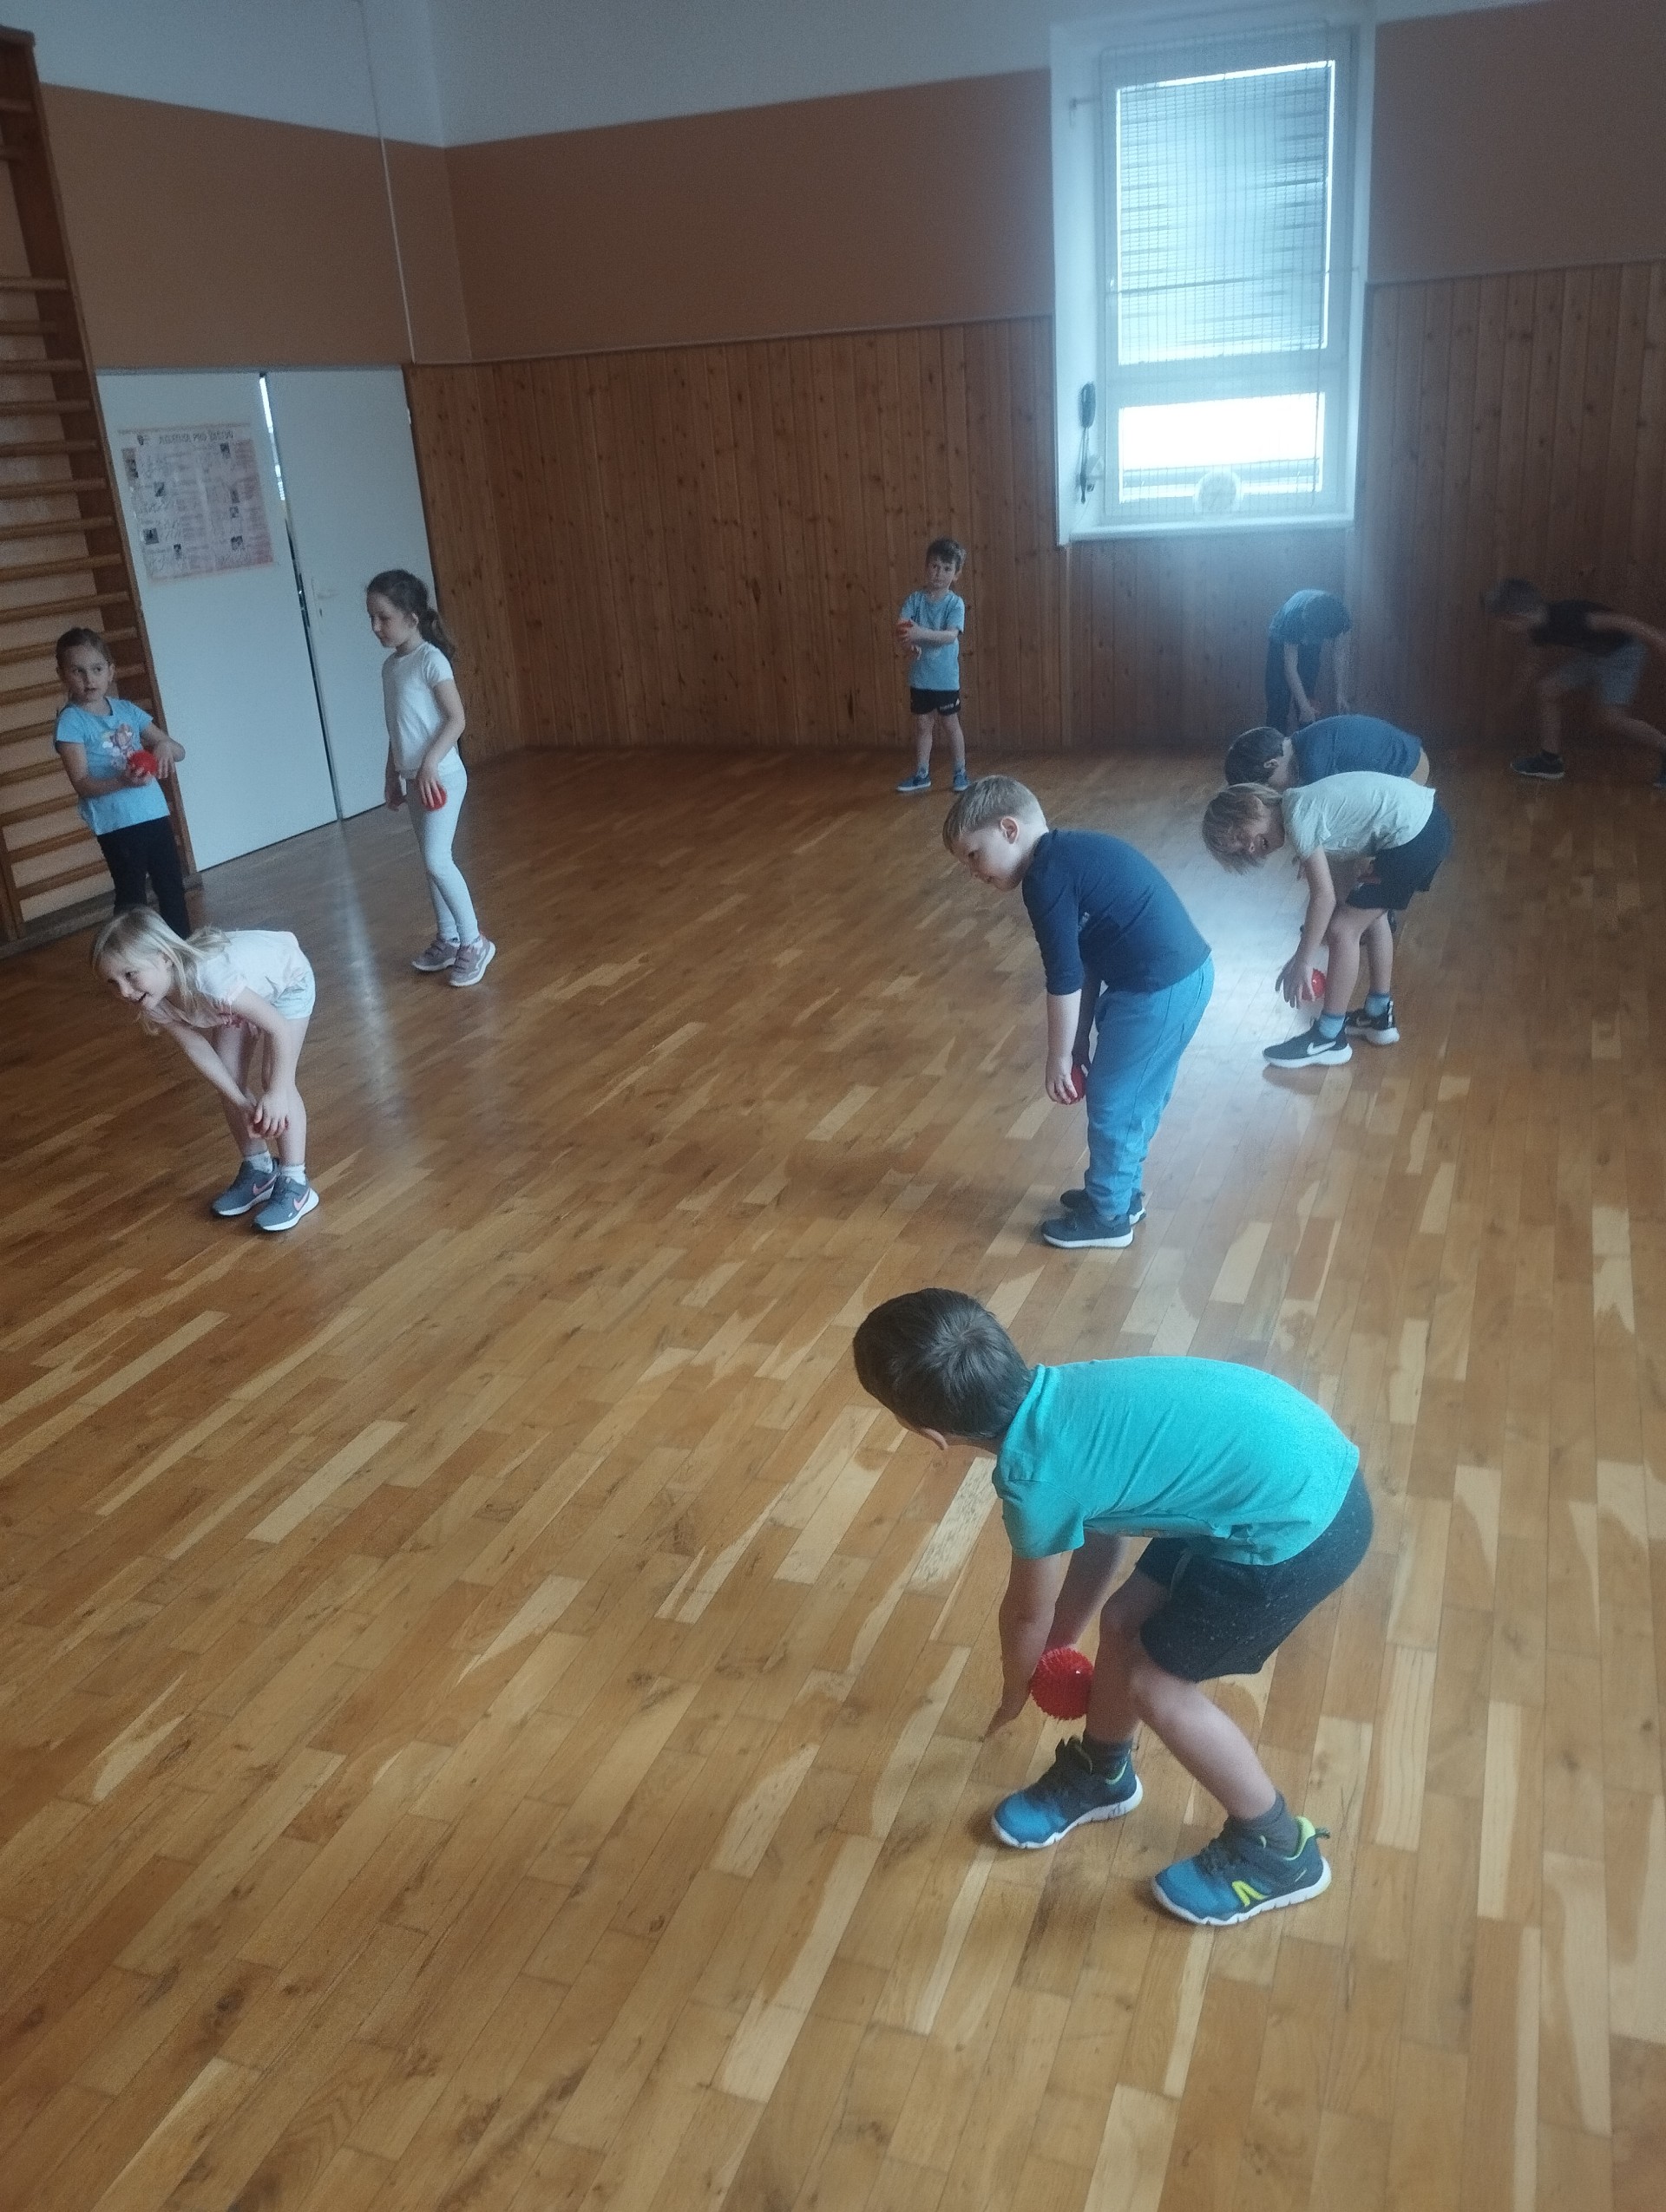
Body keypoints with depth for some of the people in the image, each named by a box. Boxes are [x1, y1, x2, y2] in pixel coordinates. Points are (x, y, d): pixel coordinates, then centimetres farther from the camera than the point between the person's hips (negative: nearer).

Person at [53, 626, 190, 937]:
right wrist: (122, 781, -32)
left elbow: (179, 751, 9)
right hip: (117, 825, -5)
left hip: (155, 814, 5)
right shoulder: (70, 721, -8)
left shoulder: (127, 709, 6)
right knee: (132, 897, 1)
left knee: (173, 888, 15)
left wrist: (165, 745, -15)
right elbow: (82, 784, -14)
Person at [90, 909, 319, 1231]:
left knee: (274, 1080, -15)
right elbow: (199, 1052, -15)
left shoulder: (209, 977, -44)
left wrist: (275, 1093, -33)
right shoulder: (154, 1003, -22)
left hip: (286, 980, -6)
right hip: (247, 992, 6)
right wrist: (243, 1103, -23)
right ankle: (258, 1169, 21)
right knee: (230, 1082, 2)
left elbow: (279, 1027, -37)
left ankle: (295, 1184, -5)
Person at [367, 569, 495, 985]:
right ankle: (448, 940, 22)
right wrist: (393, 777, 18)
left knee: (437, 860, -12)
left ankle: (475, 942, -1)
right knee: (432, 861, 12)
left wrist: (430, 764, -23)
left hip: (441, 776, -8)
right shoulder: (390, 665, 11)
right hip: (413, 778, 8)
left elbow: (456, 719, -16)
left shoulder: (431, 660, -12)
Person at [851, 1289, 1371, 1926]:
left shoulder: (1034, 1478, -20)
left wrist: (1014, 1692, 22)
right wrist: (1064, 1633, 32)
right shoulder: (1058, 1392, 2)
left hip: (1302, 1523, -9)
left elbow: (1028, 1612, 1)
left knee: (1153, 1682, 7)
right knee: (1124, 1619, 18)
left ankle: (1277, 1851, 26)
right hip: (1306, 1457, 9)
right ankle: (1099, 1772, 43)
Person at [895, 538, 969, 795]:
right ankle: (921, 775, 23)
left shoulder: (955, 603, -10)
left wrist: (922, 633, -40)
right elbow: (901, 625, -15)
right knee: (922, 725, 13)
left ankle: (960, 773, 21)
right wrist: (905, 642, -38)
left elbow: (951, 635, -24)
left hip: (946, 678, -3)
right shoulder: (915, 599, -2)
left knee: (950, 725, 8)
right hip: (920, 676, 3)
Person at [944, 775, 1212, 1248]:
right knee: (1135, 1097, 24)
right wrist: (1080, 1043, 20)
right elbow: (1087, 962, 18)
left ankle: (1108, 1215, 21)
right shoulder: (1070, 853, 15)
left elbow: (1064, 978, -14)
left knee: (1113, 1102, 6)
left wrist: (1059, 1057, -4)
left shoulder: (1045, 877, -15)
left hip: (1158, 990, -10)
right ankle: (1121, 1191, 40)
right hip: (1184, 974, 10)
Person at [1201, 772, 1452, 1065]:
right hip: (1426, 818, 10)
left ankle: (1329, 1038, 9)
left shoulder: (1297, 817, -12)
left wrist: (1302, 963, -9)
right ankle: (1379, 1014, 36)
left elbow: (1324, 896, -14)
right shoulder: (1302, 805, 15)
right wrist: (1304, 956, 21)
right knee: (1370, 913, 25)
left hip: (1412, 835, -10)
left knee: (1343, 929, -2)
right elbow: (1327, 890, 20)